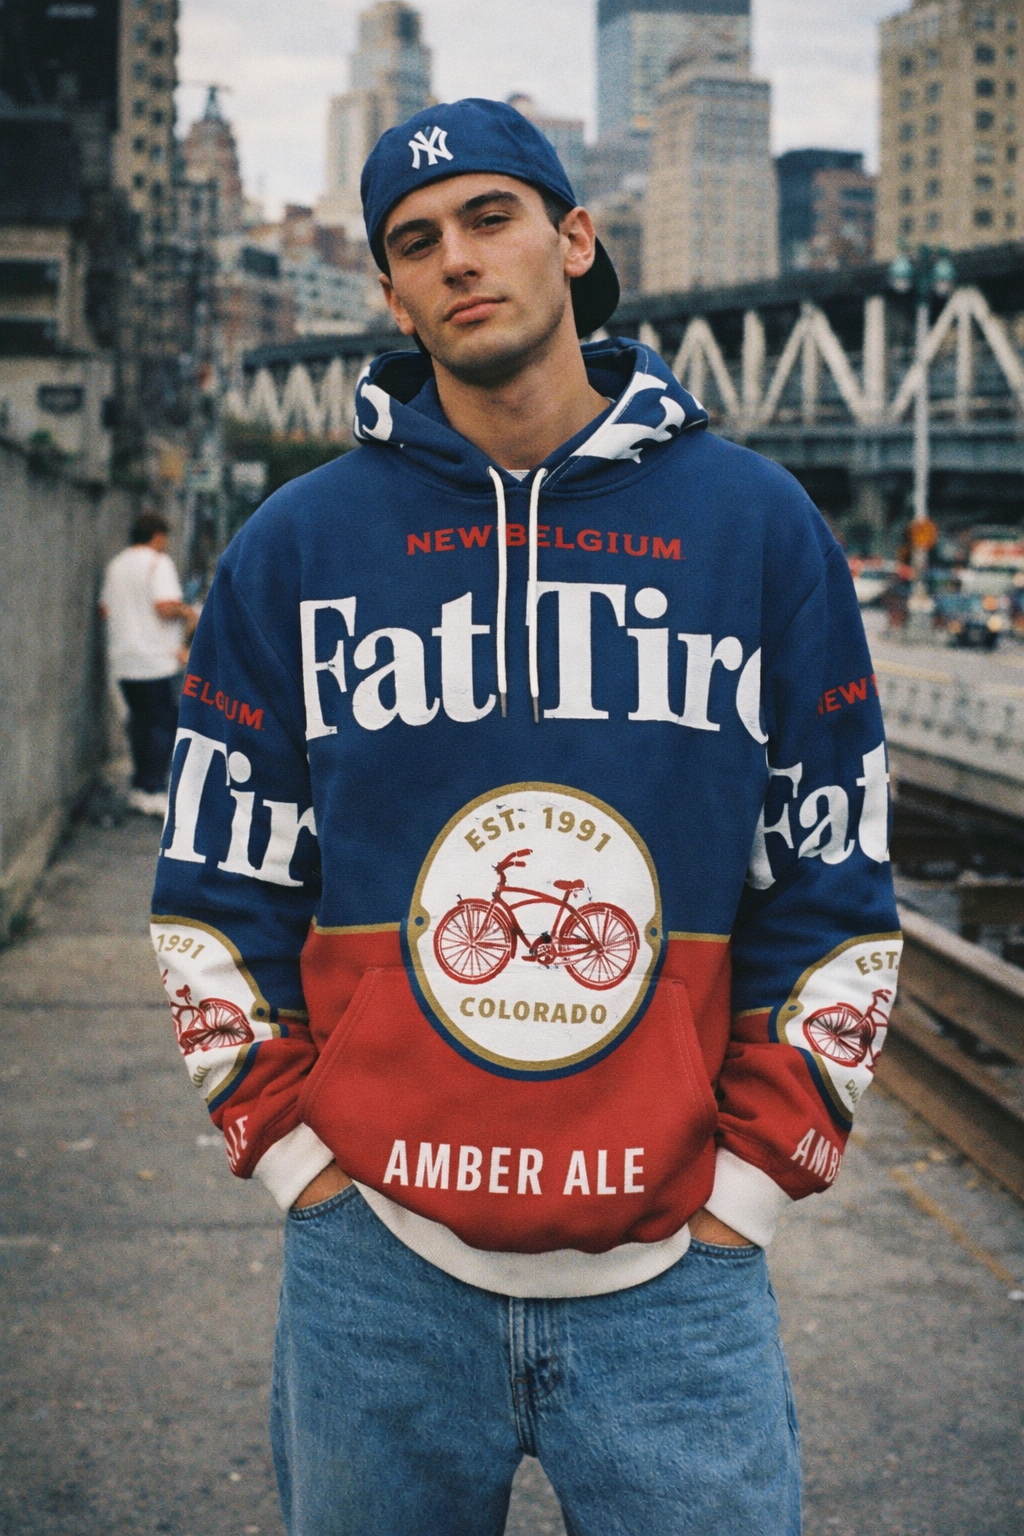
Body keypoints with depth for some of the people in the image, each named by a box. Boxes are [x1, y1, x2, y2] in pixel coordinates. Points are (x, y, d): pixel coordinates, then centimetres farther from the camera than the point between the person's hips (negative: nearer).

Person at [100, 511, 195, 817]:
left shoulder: (116, 565, 16)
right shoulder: (158, 563, -9)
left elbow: (105, 608, 21)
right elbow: (166, 606, -20)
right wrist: (187, 613, -2)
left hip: (123, 662, 8)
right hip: (155, 661, -8)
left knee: (140, 721, 14)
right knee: (163, 723, -3)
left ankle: (139, 789, 16)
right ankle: (153, 791, -6)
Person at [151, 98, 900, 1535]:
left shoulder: (758, 522, 3)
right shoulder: (296, 546, 4)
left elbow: (835, 890, 5)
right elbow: (216, 891, 7)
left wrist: (752, 1171, 0)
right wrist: (294, 1147, 0)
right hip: (373, 1271, 1)